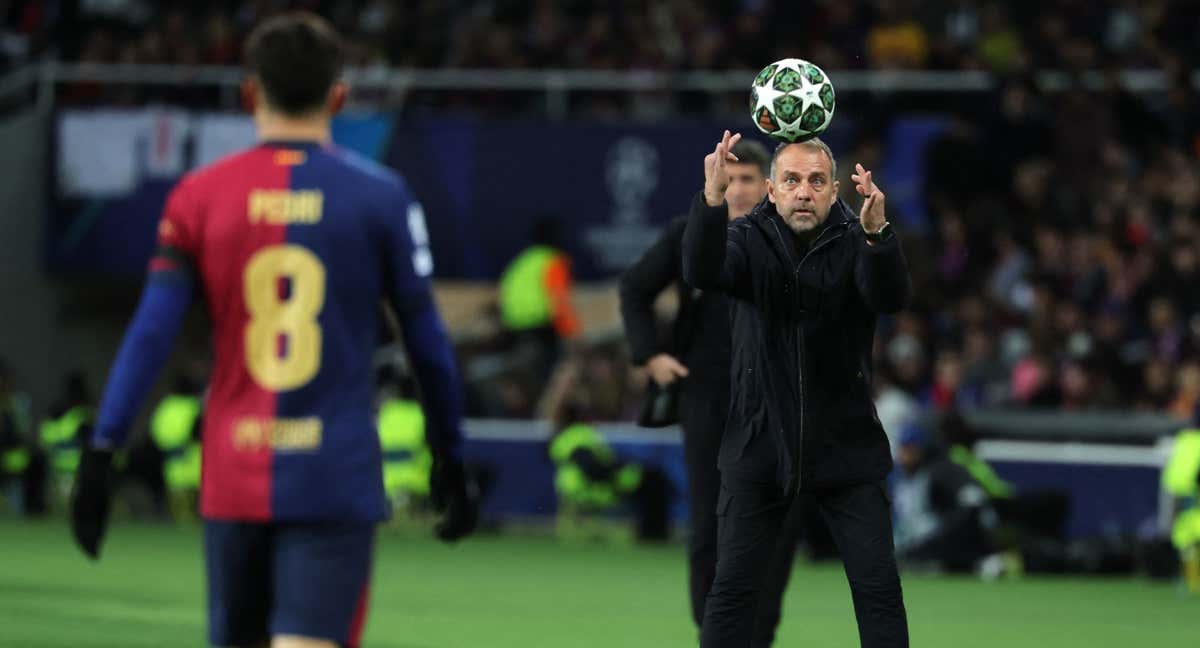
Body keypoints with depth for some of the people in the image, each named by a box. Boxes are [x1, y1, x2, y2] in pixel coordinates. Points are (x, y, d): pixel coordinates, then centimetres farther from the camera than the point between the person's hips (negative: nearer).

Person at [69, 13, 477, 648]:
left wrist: (101, 452, -4)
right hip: (336, 477, -3)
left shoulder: (200, 196, 2)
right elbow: (426, 339, 4)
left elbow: (149, 334, -5)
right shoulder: (380, 196, -1)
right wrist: (450, 458, 14)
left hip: (233, 478, 3)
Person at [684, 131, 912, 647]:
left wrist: (876, 232, -42)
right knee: (733, 588, 1)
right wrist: (712, 197, -39)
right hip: (759, 445, 0)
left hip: (845, 449, 0)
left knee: (878, 587, -2)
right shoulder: (748, 240, -2)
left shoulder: (855, 243, -3)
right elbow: (701, 271, -22)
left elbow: (892, 297, -22)